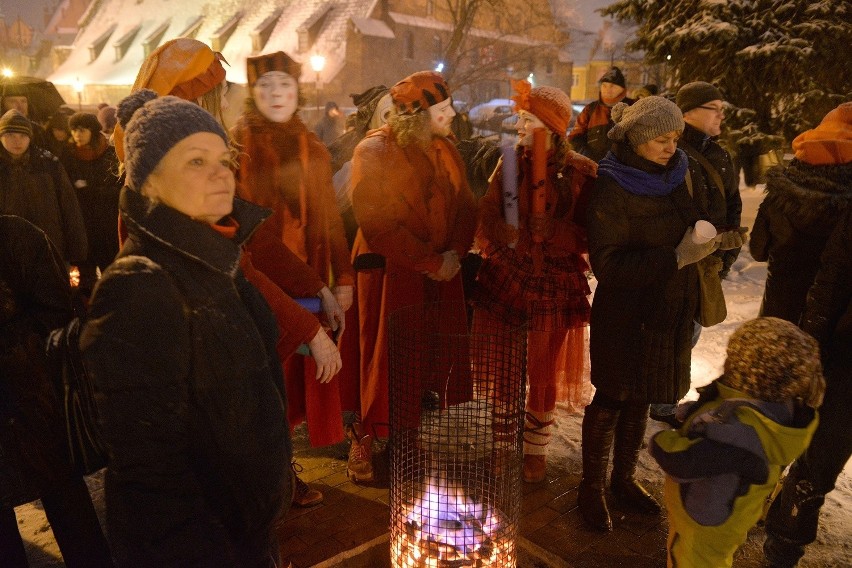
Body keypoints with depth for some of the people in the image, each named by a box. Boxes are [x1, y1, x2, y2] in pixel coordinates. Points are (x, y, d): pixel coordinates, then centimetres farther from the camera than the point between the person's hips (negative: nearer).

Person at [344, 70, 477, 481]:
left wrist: (455, 253, -10)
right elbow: (379, 225, -16)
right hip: (390, 271, -5)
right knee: (385, 356, 3)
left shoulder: (444, 150, 9)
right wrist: (430, 263, -16)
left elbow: (465, 206, 8)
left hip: (442, 271, 5)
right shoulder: (374, 152, -10)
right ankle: (365, 437, 21)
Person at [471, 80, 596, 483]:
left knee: (543, 373, 9)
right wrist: (503, 235, -20)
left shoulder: (581, 172, -5)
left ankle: (535, 451, 31)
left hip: (554, 285, -2)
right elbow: (488, 216, 1)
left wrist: (552, 231, -22)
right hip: (505, 278, 2)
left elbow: (589, 234, -6)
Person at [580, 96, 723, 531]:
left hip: (669, 311, 6)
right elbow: (607, 265, -23)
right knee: (610, 400, 7)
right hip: (625, 314, -6)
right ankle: (591, 488, 25)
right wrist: (677, 257, -26)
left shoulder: (675, 175, 3)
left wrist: (703, 242, 3)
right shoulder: (613, 188, -17)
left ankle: (623, 479, 36)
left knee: (639, 399, 18)